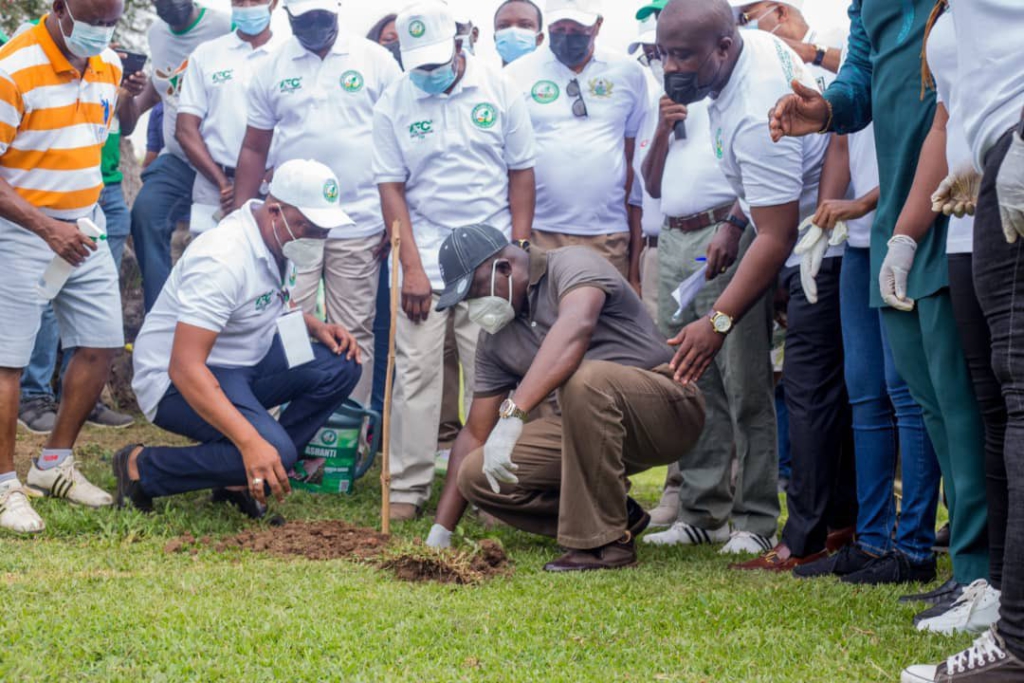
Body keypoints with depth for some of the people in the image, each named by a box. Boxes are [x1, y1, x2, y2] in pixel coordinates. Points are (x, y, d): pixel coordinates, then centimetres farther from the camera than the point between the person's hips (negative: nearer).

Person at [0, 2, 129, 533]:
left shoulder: (109, 66, 5)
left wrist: (91, 215, 13)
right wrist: (47, 228, -27)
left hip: (85, 226, 7)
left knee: (101, 344, 8)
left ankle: (55, 463, 23)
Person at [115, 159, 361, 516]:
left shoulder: (282, 241, 1)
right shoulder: (224, 259, -28)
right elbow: (185, 367, -35)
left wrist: (316, 327, 1)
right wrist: (250, 442, -42)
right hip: (179, 381, -9)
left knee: (341, 366, -9)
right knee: (276, 450, -30)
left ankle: (242, 478, -3)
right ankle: (142, 467, -11)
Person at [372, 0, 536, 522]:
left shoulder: (498, 91, 0)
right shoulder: (393, 105, 0)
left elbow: (521, 172, 4)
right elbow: (391, 188, -1)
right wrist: (412, 267, -8)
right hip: (423, 262, 0)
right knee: (414, 373, -2)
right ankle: (407, 487, 3)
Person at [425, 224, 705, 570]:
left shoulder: (572, 264, -12)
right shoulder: (496, 338, 10)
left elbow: (577, 326, -35)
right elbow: (475, 434, 13)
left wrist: (514, 412, -43)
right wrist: (439, 535, 8)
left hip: (669, 410, -8)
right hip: (591, 429, 8)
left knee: (584, 378, -38)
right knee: (476, 475, -5)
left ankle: (606, 541, -27)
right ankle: (615, 514, 4)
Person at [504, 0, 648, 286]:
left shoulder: (629, 73, 8)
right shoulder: (517, 74, 4)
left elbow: (635, 162, 11)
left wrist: (637, 248, 8)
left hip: (609, 237, 1)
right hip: (538, 235, -1)